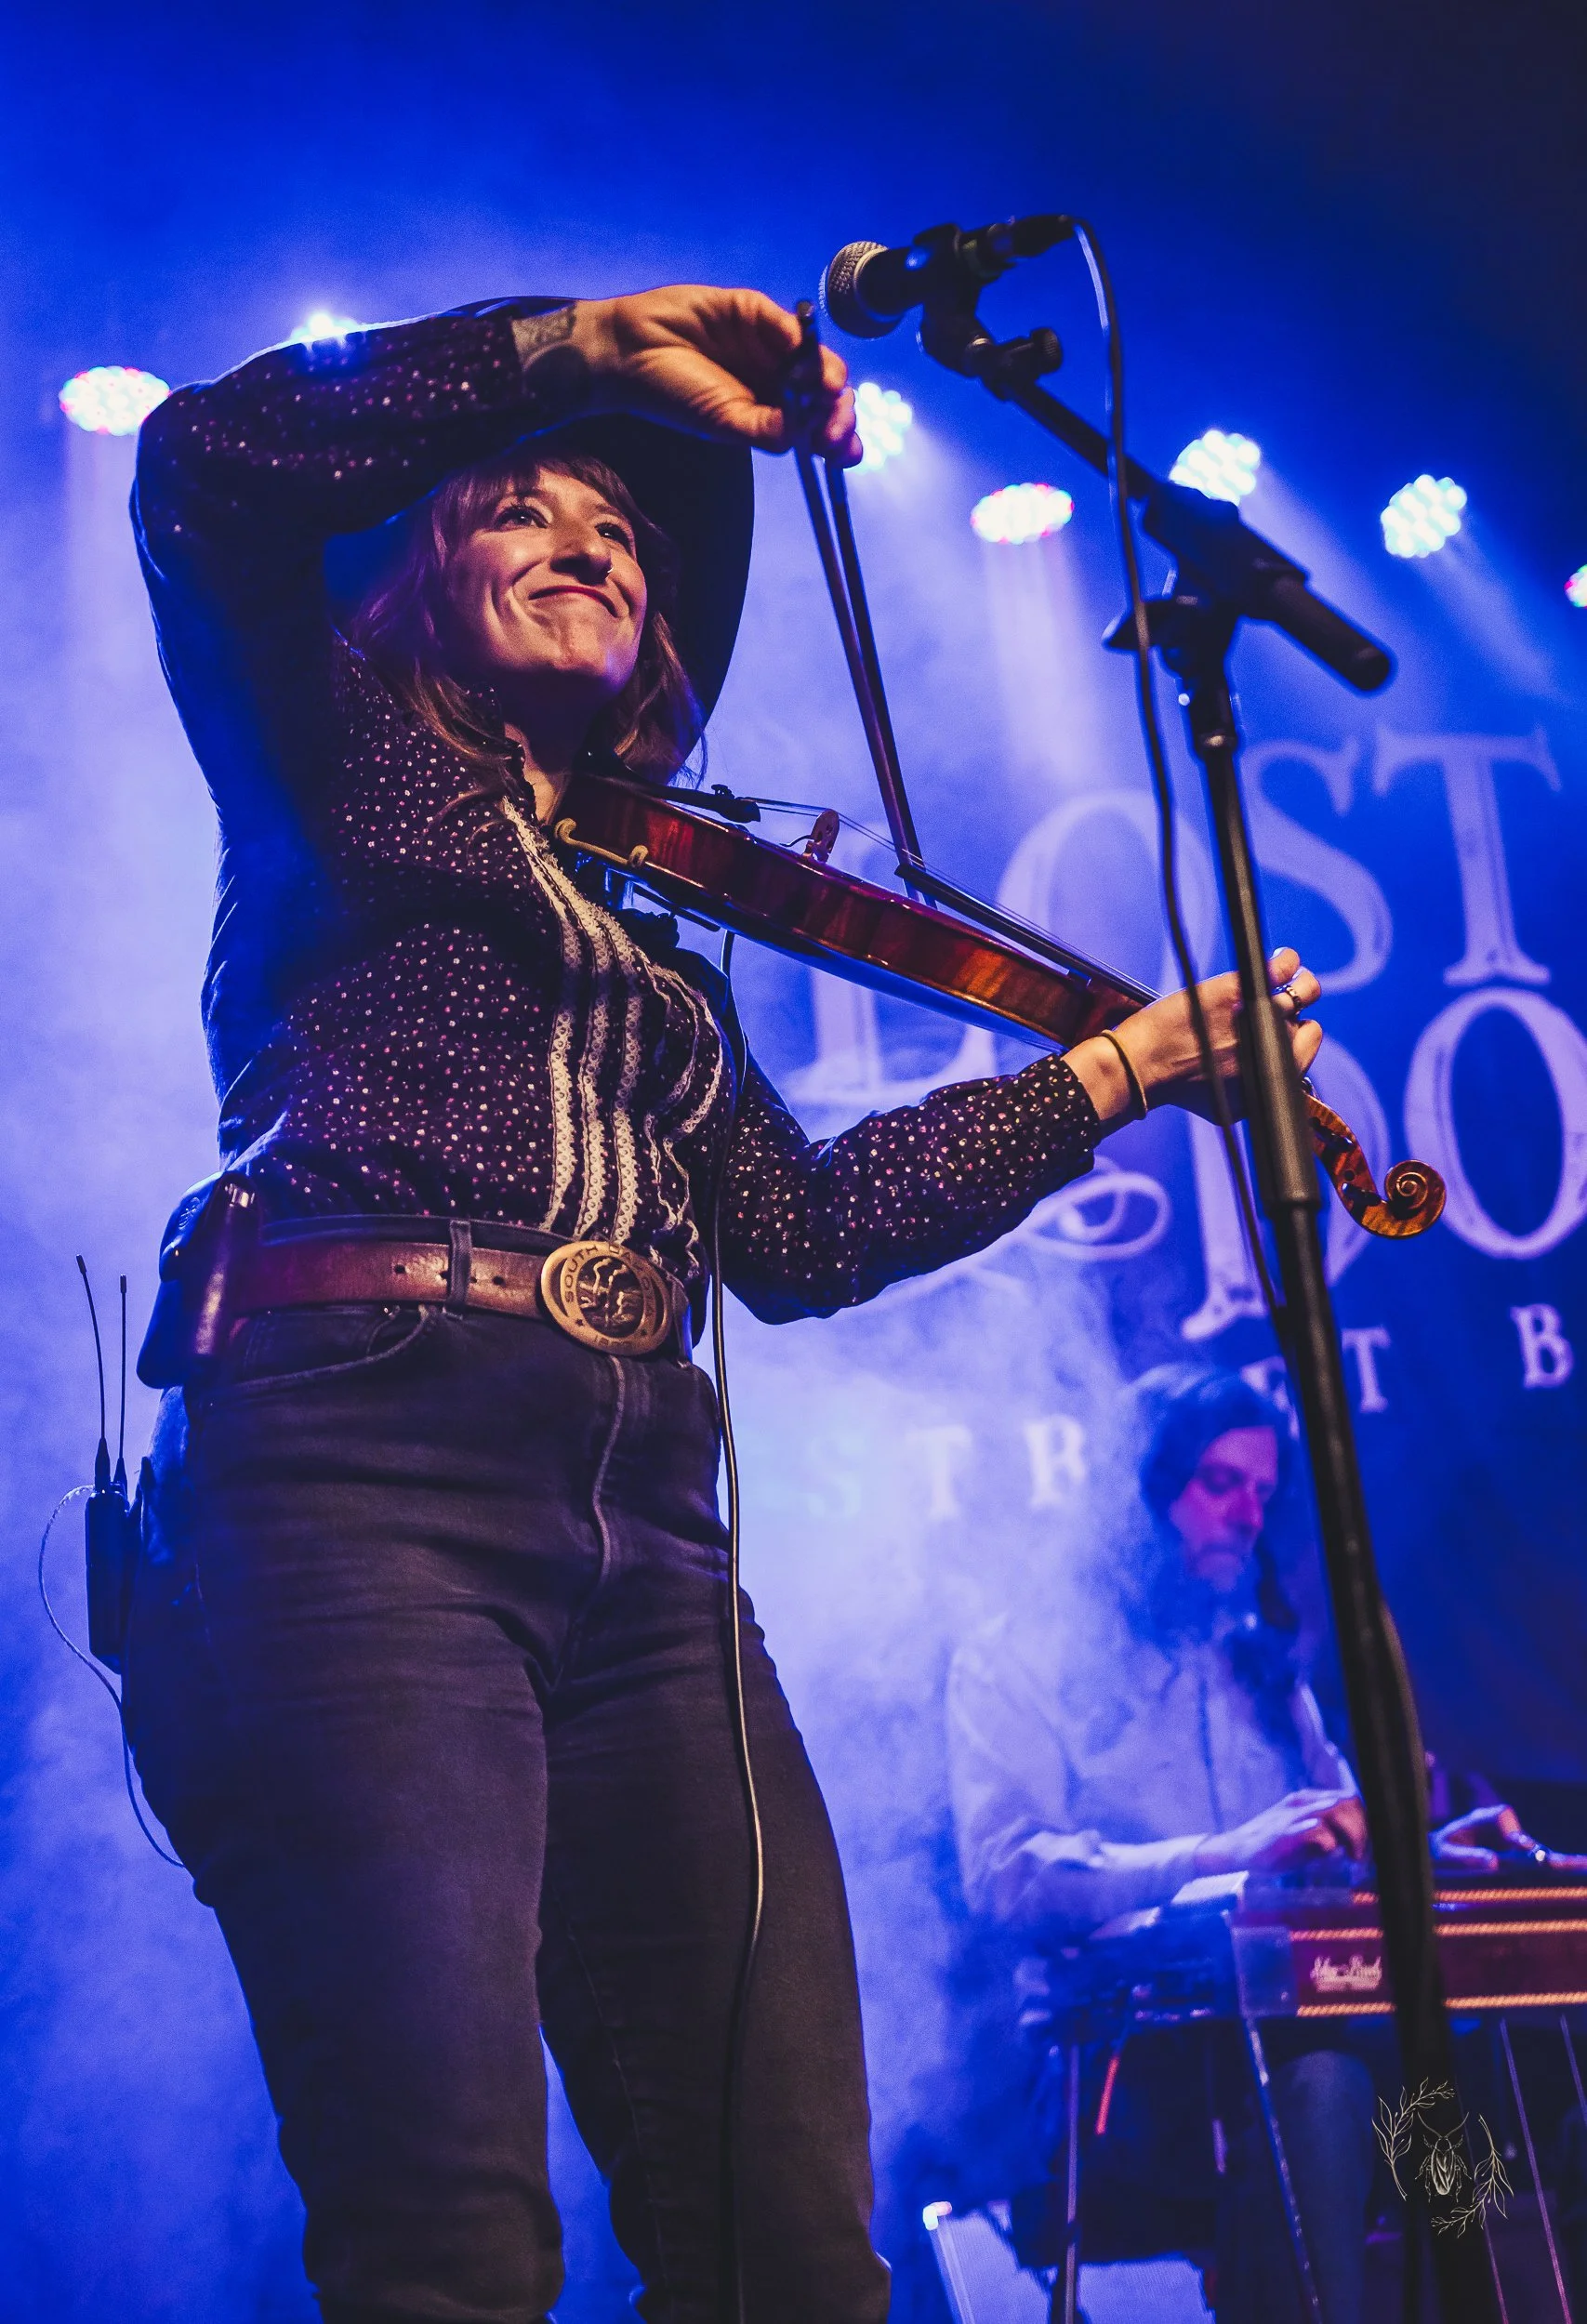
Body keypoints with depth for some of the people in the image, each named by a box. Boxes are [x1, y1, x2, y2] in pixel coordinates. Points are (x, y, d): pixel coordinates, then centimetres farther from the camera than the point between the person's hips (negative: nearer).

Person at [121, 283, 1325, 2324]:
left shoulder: (654, 940, 29)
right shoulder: (336, 783, 17)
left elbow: (801, 1231, 19)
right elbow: (203, 464, 0)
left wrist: (1119, 1071, 19)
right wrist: (584, 348, 4)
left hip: (638, 1528, 5)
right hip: (365, 1466, -5)